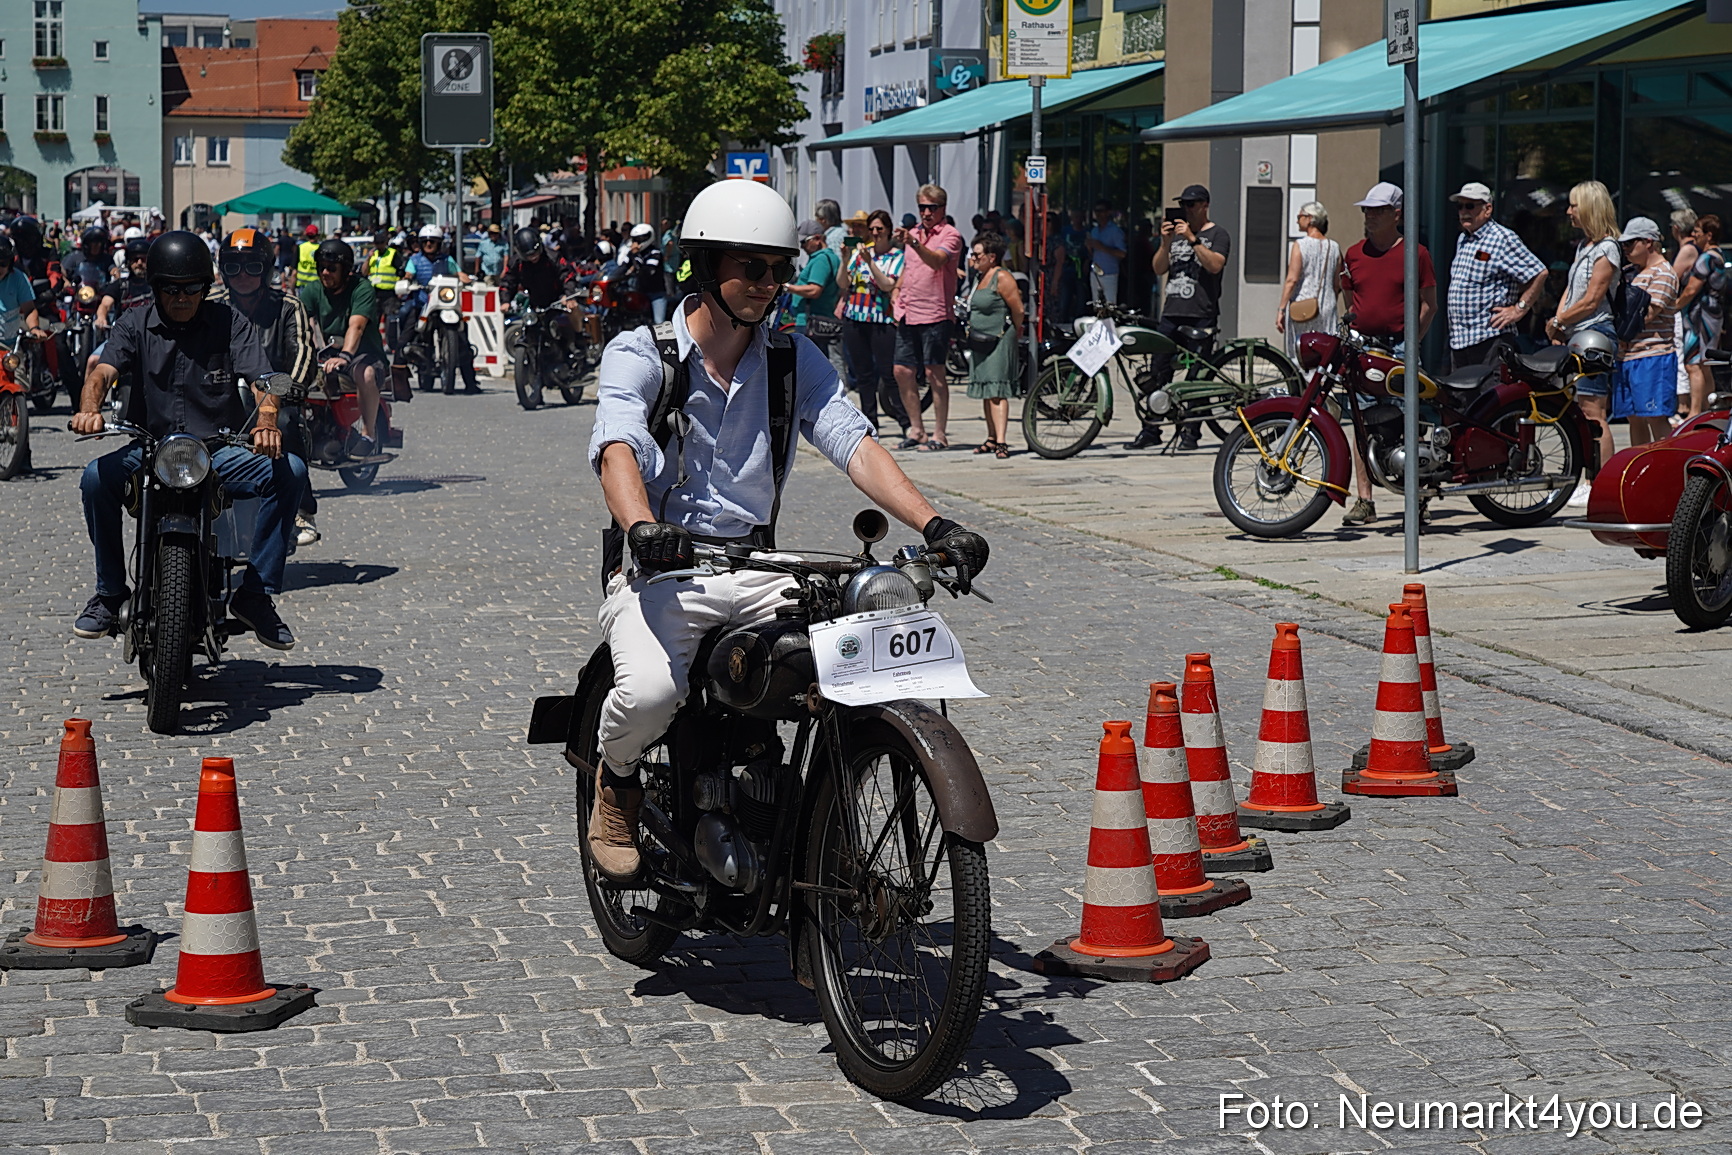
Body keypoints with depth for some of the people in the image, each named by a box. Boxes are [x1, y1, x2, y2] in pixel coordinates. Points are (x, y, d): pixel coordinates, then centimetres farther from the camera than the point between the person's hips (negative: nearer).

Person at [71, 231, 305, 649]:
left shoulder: (230, 322, 4)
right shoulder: (135, 324, 6)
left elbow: (261, 379, -9)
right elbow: (103, 371, -10)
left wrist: (267, 419, -33)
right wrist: (89, 409, -35)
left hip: (221, 452, 0)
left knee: (289, 470, -26)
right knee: (96, 477, -29)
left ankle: (256, 594, -17)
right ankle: (109, 592, -8)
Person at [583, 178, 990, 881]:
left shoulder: (794, 359, 10)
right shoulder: (639, 354, -3)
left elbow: (853, 444, -3)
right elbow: (617, 448, -21)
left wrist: (932, 525, -21)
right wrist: (642, 528, -44)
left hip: (760, 571, 4)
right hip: (661, 571, -3)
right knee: (649, 690, -34)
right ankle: (617, 779, 4)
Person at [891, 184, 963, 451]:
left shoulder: (950, 235, -6)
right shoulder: (913, 232, 16)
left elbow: (936, 260, -26)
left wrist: (913, 243, -41)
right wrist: (896, 296, 15)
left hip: (935, 315, -7)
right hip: (908, 315, 7)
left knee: (934, 373, -7)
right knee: (903, 371, 6)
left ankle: (939, 434, -1)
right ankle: (916, 429, 17)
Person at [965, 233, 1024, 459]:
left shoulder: (1002, 277, -13)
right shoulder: (979, 277, 14)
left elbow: (1018, 310, -12)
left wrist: (1014, 331, 2)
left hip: (999, 342, -9)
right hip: (979, 343, 9)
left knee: (996, 391, -14)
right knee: (985, 392, 10)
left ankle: (1001, 441, -18)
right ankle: (992, 438, 18)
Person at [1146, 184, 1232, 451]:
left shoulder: (1217, 234, 4)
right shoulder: (1176, 232, 21)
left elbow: (1215, 265, -14)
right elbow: (1158, 269, 13)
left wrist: (1192, 239, -17)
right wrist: (1166, 242, -2)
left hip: (1201, 316, -5)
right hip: (1171, 313, 5)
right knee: (1158, 371, 0)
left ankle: (1190, 433, 1)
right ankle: (1151, 431, 3)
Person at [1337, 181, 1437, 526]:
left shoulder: (1415, 253, 2)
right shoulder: (1353, 254, 14)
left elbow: (1429, 303, 3)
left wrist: (1412, 340, -5)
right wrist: (1350, 323, 7)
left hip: (1400, 346, -4)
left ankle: (1417, 495, 3)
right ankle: (1364, 500, 2)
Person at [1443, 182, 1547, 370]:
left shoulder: (1503, 239, -8)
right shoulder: (1462, 240, 19)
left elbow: (1539, 273, -11)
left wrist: (1520, 309, -11)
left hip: (1489, 338, -9)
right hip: (1458, 339, 9)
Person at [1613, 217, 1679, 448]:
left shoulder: (1662, 273, -8)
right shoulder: (1636, 272, 21)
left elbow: (1646, 314, -16)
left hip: (1652, 357, -9)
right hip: (1628, 355, 9)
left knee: (1656, 418, -10)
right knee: (1635, 419, 10)